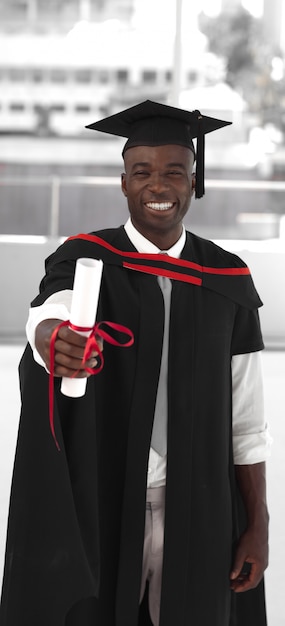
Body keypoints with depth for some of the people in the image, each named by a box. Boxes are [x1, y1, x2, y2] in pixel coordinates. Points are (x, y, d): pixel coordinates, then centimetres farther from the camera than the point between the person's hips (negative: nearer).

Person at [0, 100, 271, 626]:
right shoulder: (85, 261, -4)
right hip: (98, 510, -2)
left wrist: (258, 525, 3)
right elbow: (47, 316, -28)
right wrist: (56, 341, -51)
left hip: (198, 515, 2)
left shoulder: (228, 282, 2)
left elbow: (246, 419, 5)